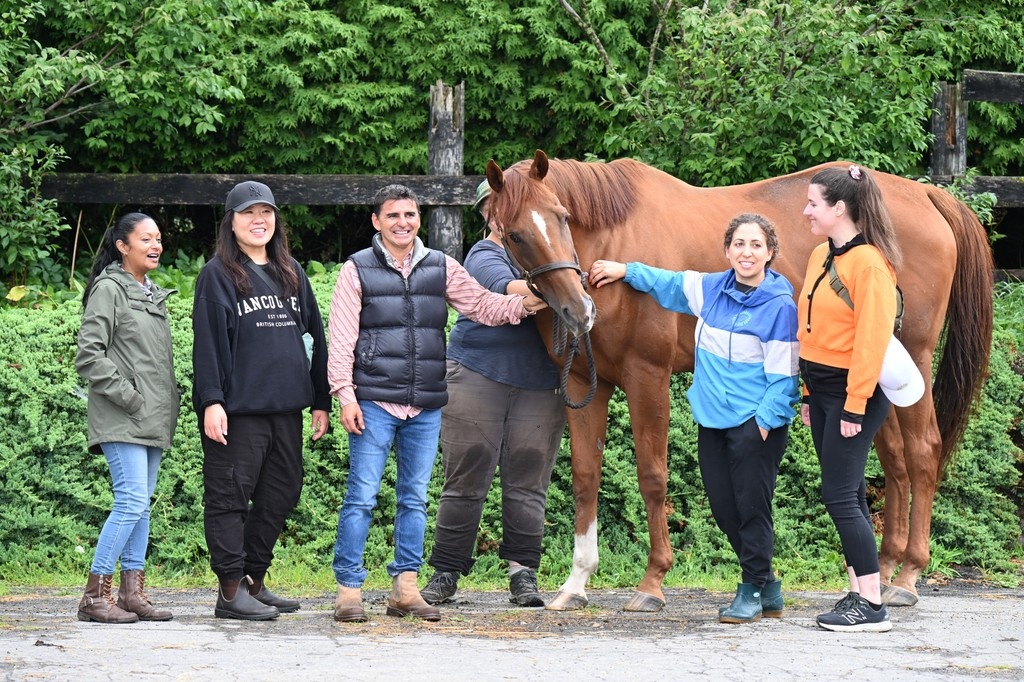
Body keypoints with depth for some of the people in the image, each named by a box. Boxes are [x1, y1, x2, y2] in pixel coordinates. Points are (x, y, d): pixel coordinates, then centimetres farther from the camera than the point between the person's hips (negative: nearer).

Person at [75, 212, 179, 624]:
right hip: (122, 420, -8)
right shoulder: (109, 289, -7)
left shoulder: (155, 296, 18)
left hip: (153, 419, 8)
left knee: (140, 504, 8)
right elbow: (88, 355, -14)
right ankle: (95, 595, -10)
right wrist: (127, 395, -16)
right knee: (132, 502, -14)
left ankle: (132, 592, 11)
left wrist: (171, 401, 11)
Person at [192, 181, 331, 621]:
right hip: (238, 408, -6)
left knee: (281, 494, 10)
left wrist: (321, 400, 14)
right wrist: (211, 401, -16)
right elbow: (207, 341, -7)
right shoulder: (218, 275, -1)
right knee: (231, 494, -4)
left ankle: (255, 581, 20)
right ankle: (231, 589, -2)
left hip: (285, 408, 7)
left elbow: (314, 336, 18)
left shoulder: (291, 273, 16)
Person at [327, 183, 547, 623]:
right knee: (361, 496, -5)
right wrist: (345, 395, -10)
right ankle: (349, 588, 0)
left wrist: (526, 304, -12)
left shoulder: (441, 268, 10)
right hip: (374, 402, -4)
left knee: (415, 498, 9)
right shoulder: (357, 270, 1)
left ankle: (406, 587, 16)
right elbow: (341, 338, -2)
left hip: (426, 406, 4)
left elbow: (483, 306, 7)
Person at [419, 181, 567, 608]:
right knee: (466, 480, -1)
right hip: (478, 377, -4)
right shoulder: (483, 256, -1)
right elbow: (505, 289, -21)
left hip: (540, 386, 4)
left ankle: (523, 572, 4)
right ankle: (446, 573, 5)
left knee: (528, 481, 0)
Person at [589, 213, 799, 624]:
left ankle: (753, 590, 8)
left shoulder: (780, 306, -12)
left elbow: (782, 375, -11)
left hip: (756, 424, -6)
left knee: (752, 507, -5)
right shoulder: (710, 289, 5)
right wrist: (625, 271, 24)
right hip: (713, 420, 6)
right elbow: (666, 284, 25)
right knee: (724, 508, 7)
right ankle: (768, 590, 19)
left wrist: (764, 422, -16)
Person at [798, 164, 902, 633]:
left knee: (840, 497, -9)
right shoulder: (821, 256, 10)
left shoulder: (869, 263, -17)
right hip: (822, 389, 9)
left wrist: (854, 406, -20)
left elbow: (872, 339, -20)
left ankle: (873, 608, -6)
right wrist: (809, 393, 14)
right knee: (847, 494, 11)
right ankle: (859, 593, 16)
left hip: (855, 391, -9)